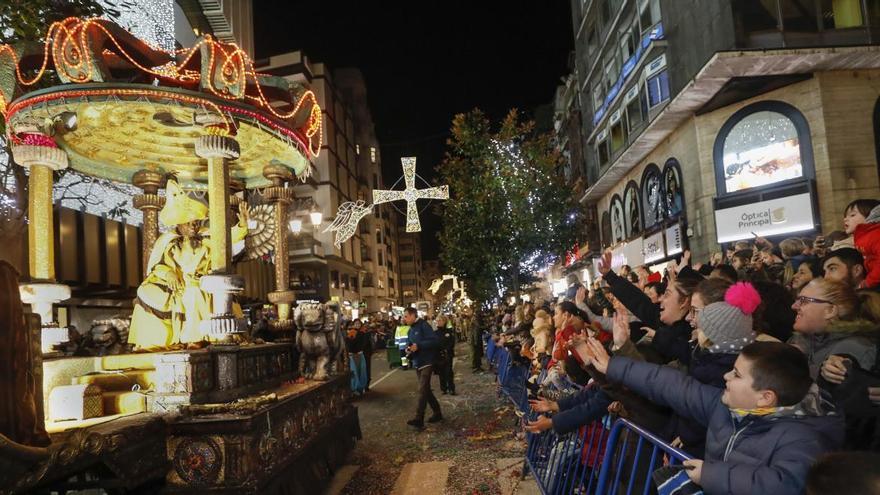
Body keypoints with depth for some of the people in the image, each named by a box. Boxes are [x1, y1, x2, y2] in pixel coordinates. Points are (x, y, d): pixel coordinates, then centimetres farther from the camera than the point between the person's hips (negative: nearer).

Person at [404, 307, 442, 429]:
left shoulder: (423, 325, -13)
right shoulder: (411, 330, 13)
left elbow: (435, 341, -22)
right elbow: (409, 343, 22)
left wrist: (419, 346, -25)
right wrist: (408, 348, -1)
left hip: (426, 362, -9)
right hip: (417, 363, 9)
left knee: (422, 390, -13)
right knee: (426, 390, 14)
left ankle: (419, 419, -15)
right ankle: (437, 413, 26)